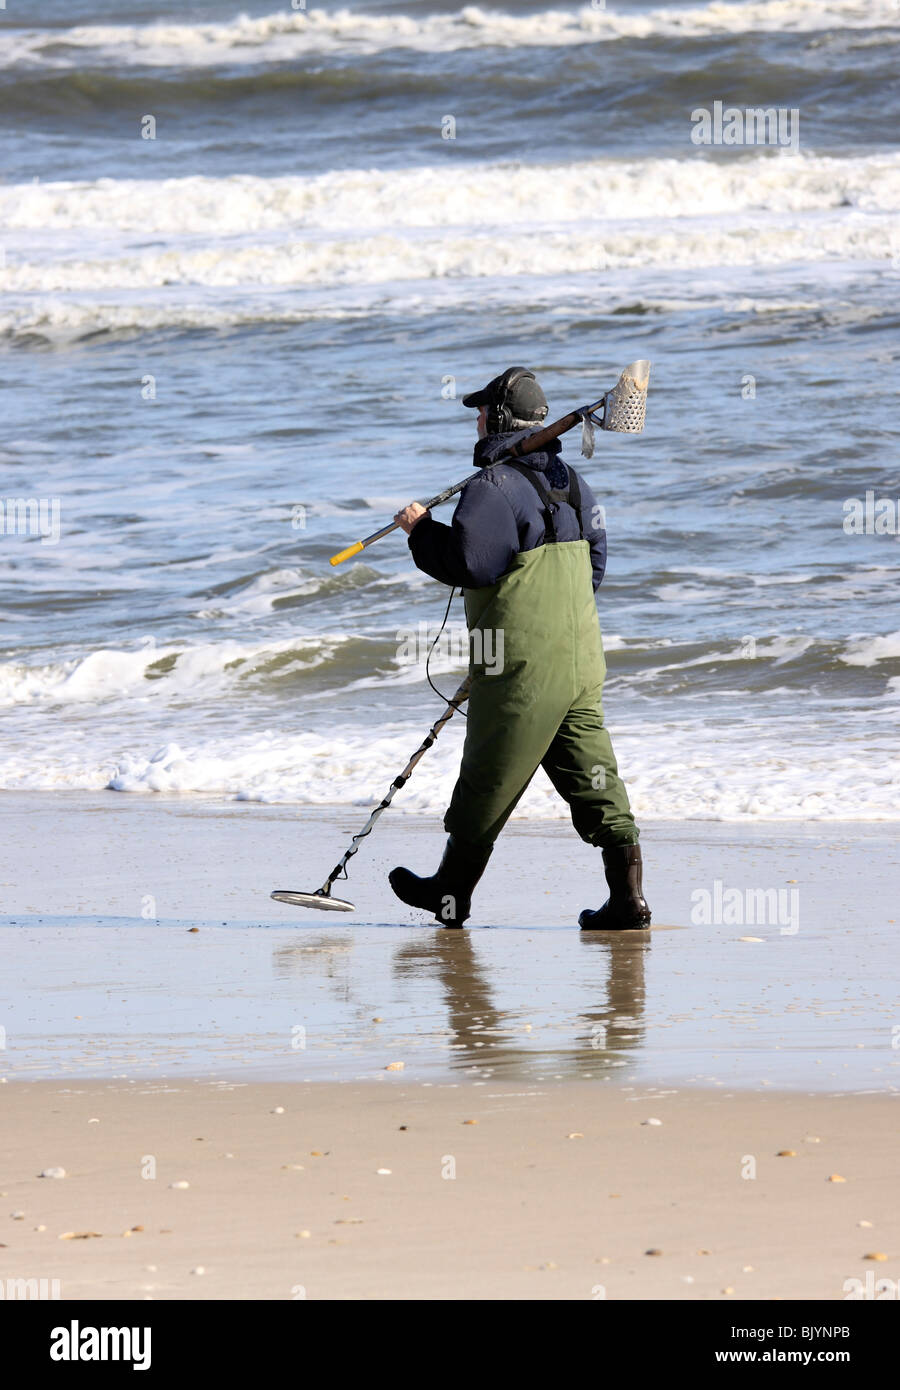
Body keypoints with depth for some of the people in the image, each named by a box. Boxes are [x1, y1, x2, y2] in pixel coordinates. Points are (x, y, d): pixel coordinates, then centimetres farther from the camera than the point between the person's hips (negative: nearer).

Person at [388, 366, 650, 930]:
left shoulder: (495, 487, -14)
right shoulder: (570, 481, 14)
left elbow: (469, 561, -22)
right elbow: (594, 561, 21)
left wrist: (423, 530, -6)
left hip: (523, 671, -8)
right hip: (581, 660, 8)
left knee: (489, 778, 4)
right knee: (591, 772, 4)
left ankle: (452, 890, 17)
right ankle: (627, 894, -6)